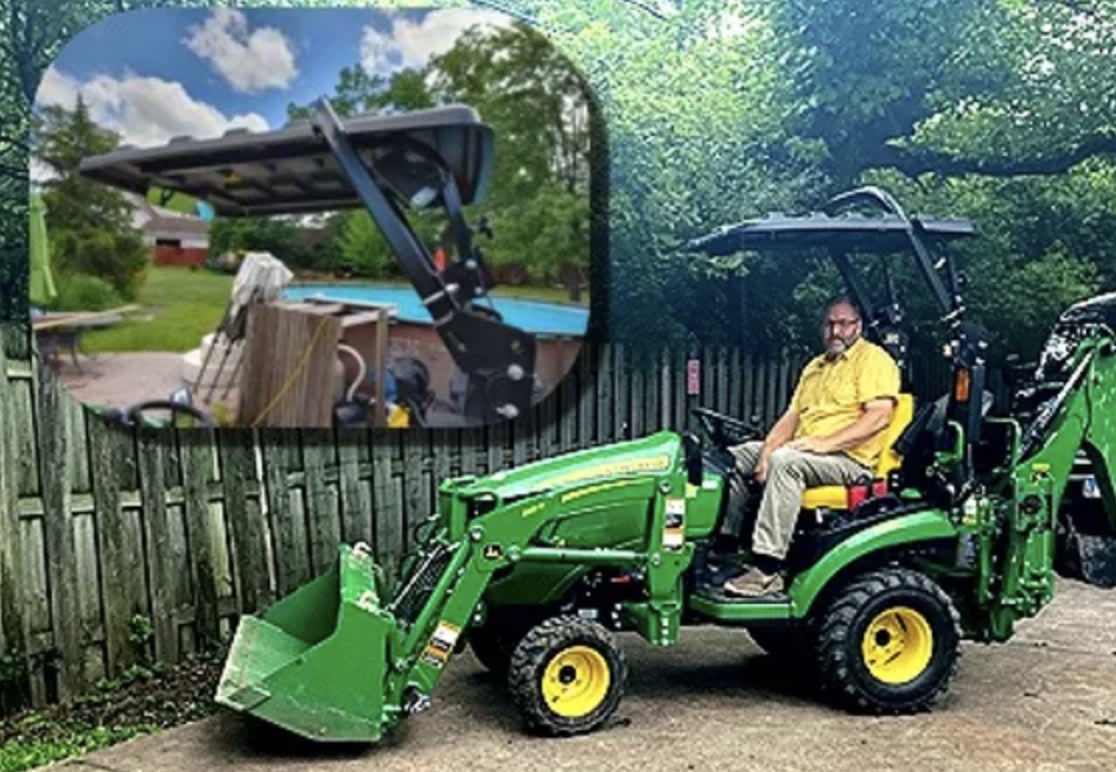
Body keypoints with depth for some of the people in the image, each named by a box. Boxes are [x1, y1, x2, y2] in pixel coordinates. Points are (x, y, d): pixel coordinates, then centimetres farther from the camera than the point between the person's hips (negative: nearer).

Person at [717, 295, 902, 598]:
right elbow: (792, 415, 14)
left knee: (786, 461, -35)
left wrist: (825, 443, -24)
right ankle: (726, 542, -4)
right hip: (803, 452, 9)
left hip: (850, 459, -9)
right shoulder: (815, 366, 23)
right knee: (733, 457, 2)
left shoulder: (873, 359, -3)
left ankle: (767, 570, -37)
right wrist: (767, 450, -4)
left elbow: (879, 416, -17)